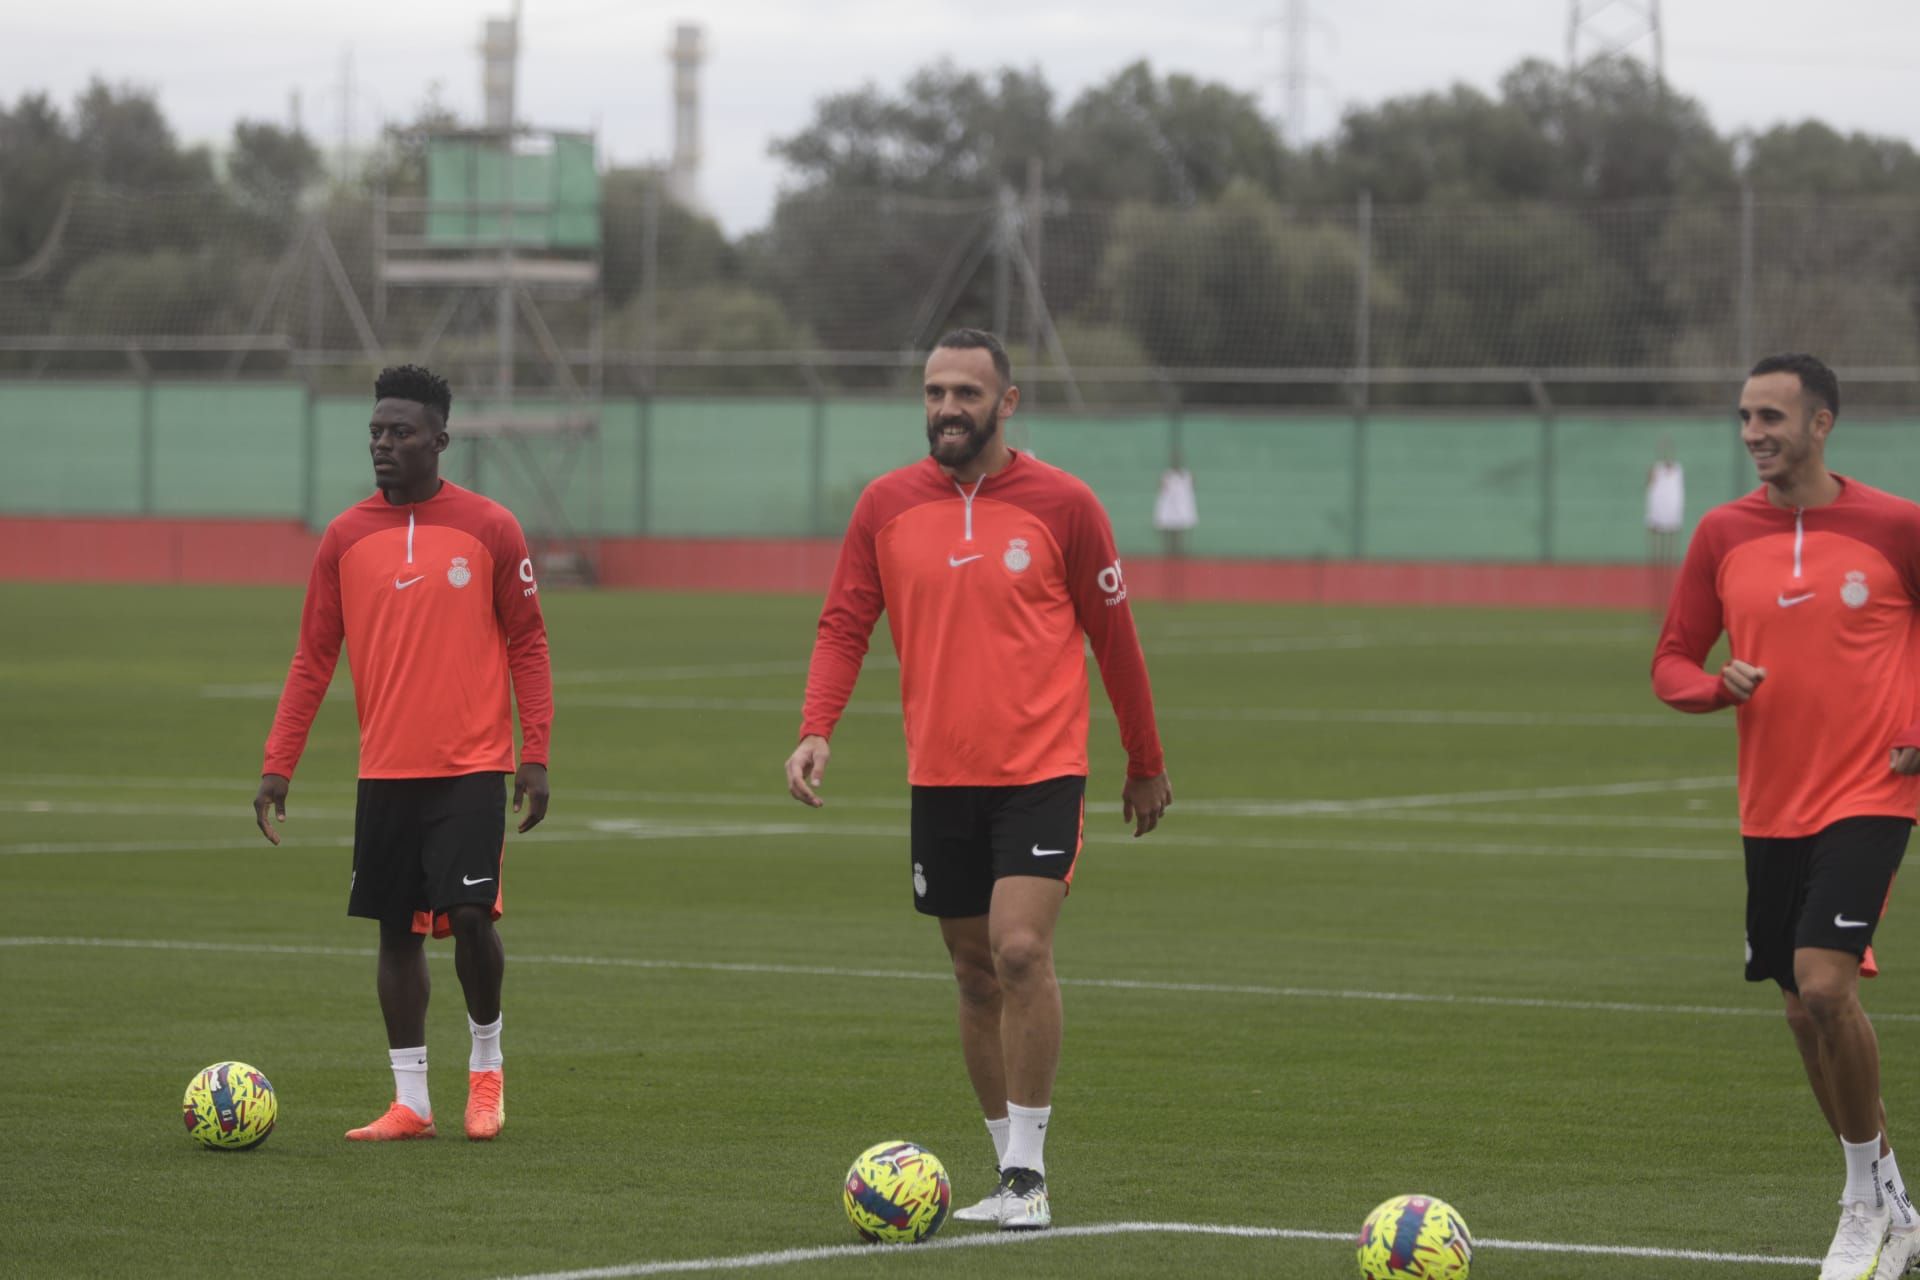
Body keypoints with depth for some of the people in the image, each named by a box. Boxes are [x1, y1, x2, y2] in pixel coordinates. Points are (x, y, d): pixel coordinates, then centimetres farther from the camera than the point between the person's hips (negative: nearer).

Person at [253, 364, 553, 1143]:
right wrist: (277, 766, 1)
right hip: (386, 770, 3)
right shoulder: (346, 538, 4)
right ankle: (411, 1102, 11)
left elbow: (527, 646, 2)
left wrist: (535, 756, -5)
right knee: (397, 929, 4)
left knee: (470, 915, -12)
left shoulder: (489, 529, -2)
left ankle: (487, 1063, 12)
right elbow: (313, 659, 7)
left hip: (472, 765, -3)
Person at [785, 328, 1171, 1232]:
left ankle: (1027, 1170, -11)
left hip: (1041, 772, -4)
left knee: (1020, 951, -18)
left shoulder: (1061, 504, -4)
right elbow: (845, 625, 4)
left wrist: (1146, 766, 9)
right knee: (975, 976, 9)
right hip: (939, 777, 4)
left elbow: (1114, 638, 3)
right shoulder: (887, 505, 3)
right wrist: (816, 732, -13)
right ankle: (1008, 1170, 19)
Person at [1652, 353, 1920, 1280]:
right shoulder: (1723, 535, 3)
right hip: (1771, 809, 5)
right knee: (1804, 1010, 9)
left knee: (1824, 983, -20)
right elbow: (1672, 663, 8)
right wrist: (1717, 683, -14)